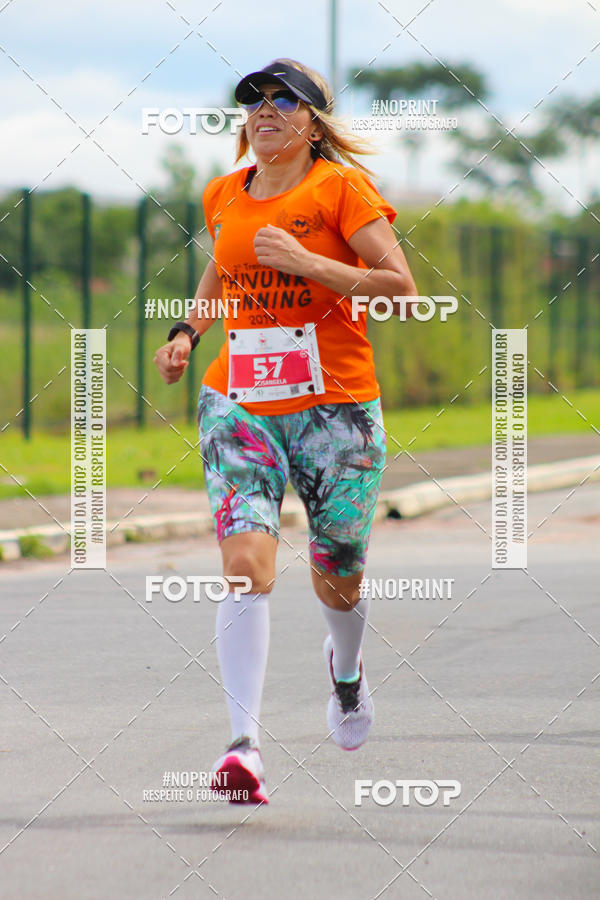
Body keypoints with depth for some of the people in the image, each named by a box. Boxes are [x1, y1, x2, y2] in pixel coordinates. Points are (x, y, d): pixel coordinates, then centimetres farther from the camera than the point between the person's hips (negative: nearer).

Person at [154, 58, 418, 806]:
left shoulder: (341, 188, -5)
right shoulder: (224, 197, 10)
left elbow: (401, 286, -12)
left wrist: (305, 262, -19)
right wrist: (187, 332, 14)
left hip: (336, 407, -2)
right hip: (239, 404, 2)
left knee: (337, 584, 10)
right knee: (246, 565, -19)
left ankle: (346, 669, 47)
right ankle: (244, 744, -23)